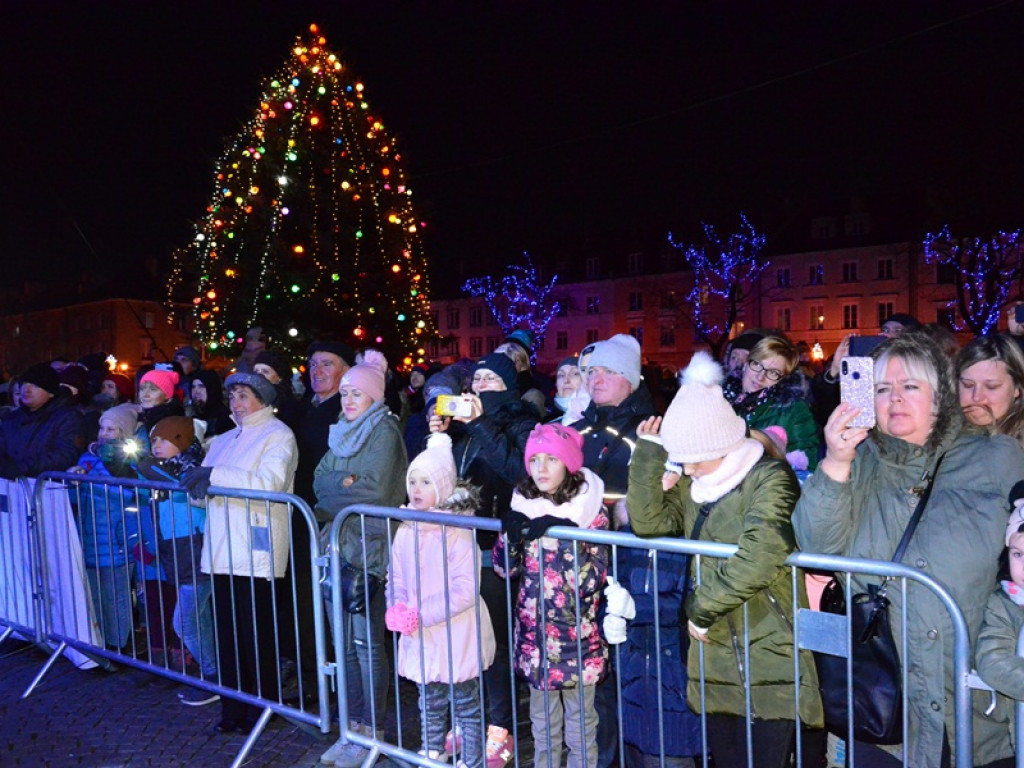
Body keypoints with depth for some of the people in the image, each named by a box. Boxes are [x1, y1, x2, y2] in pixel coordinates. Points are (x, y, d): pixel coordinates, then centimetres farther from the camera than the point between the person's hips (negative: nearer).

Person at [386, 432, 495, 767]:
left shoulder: (458, 533, -18)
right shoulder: (405, 532, 1)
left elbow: (465, 590, -22)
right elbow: (395, 579, 7)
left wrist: (421, 614, -24)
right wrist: (397, 610, -12)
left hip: (456, 635, -6)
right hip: (420, 638, 6)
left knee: (466, 704, 10)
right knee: (430, 702, 23)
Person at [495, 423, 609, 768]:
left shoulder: (589, 510, -11)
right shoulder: (523, 505, 0)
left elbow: (593, 579, -16)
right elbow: (505, 568, 1)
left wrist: (566, 536, -28)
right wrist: (510, 533, -17)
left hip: (576, 636, -4)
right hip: (534, 634, 4)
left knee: (580, 723, 12)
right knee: (542, 721, 20)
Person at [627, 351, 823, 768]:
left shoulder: (769, 479, -15)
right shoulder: (693, 483, 9)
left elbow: (754, 563, -27)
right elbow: (649, 522, 0)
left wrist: (702, 609, -17)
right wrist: (648, 454, -6)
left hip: (769, 661, -7)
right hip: (714, 657, 7)